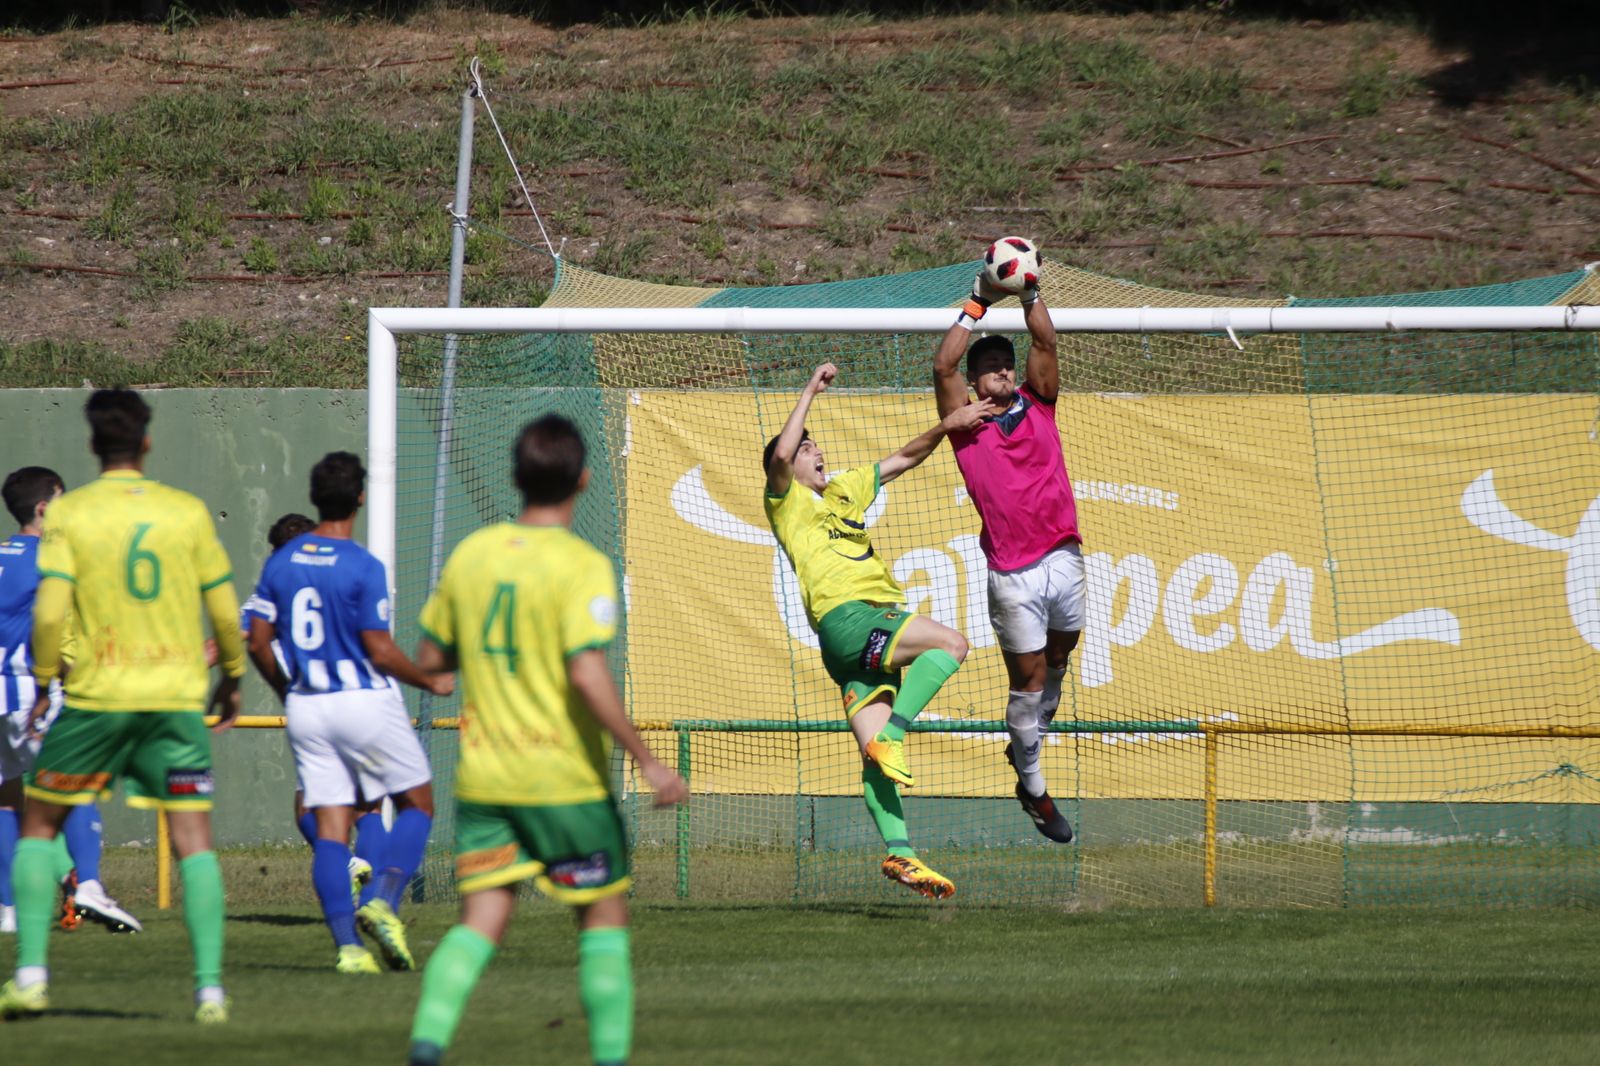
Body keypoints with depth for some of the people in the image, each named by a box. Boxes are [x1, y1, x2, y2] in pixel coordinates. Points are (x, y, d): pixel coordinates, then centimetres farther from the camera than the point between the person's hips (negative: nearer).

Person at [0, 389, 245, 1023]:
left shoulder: (68, 514, -3)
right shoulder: (189, 512, 2)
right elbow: (225, 611, 5)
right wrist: (232, 679, 20)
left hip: (97, 695, -1)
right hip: (178, 697, 1)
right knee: (193, 839, 2)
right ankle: (210, 987, -7)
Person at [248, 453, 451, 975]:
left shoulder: (281, 562, 4)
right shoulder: (364, 568, -13)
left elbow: (258, 642, 6)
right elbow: (380, 650, -14)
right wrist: (431, 682, 2)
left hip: (306, 709, 5)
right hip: (364, 700, -5)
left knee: (330, 827, 3)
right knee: (417, 804, 11)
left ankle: (347, 945, -8)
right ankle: (383, 901, -11)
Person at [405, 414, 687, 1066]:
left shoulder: (470, 554, 4)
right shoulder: (582, 566, -14)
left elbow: (430, 657, 12)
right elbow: (588, 675, -23)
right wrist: (646, 761, -19)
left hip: (482, 778, 4)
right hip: (564, 779, -4)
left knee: (481, 921, 3)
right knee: (604, 916, 11)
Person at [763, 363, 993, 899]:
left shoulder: (846, 490, 27)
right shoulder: (787, 500, 5)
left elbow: (905, 458, 34)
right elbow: (781, 454, -16)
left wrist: (944, 429, 19)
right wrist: (811, 391, -12)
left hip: (878, 624, 7)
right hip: (845, 617, -7)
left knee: (875, 750, -2)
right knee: (951, 642, -21)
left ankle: (899, 854, -11)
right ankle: (891, 738, -22)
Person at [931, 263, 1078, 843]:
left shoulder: (1037, 406, 8)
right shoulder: (967, 424, 0)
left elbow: (1045, 343, -1)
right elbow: (943, 366, -12)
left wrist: (1028, 291, -11)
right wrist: (977, 305, -11)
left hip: (1063, 556, 4)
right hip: (1013, 573, -4)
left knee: (1056, 662, 17)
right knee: (1028, 679, 2)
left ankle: (1027, 742, 40)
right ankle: (1033, 789, 13)